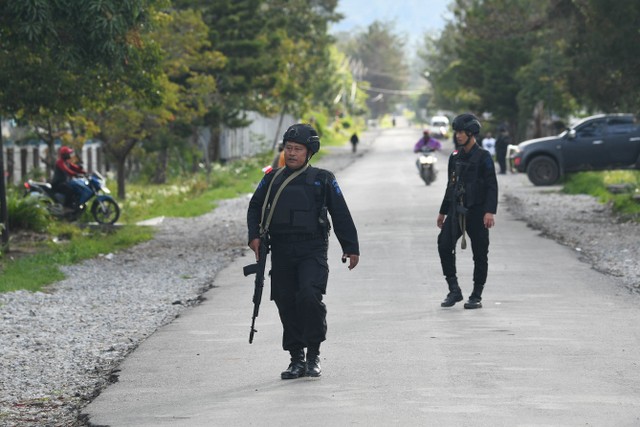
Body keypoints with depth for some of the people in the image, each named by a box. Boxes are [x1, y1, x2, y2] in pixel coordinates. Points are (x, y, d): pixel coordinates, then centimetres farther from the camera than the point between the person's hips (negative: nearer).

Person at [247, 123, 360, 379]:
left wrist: (350, 247, 3)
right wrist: (254, 235, 1)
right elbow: (255, 208, 18)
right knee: (286, 304, 3)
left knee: (310, 296, -21)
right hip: (281, 251, 4)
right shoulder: (273, 179, 11)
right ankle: (297, 359, 14)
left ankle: (313, 355, -8)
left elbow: (341, 214, 6)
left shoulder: (322, 180, 4)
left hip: (312, 251, -4)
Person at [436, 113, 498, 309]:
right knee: (444, 244, -10)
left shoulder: (483, 157, -5)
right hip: (456, 210, 5)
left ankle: (476, 296, 7)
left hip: (477, 212, -5)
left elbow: (492, 186, -10)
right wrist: (443, 211, 24)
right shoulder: (455, 157, 14)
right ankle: (454, 290, -2)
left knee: (480, 253, -1)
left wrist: (490, 211, -20)